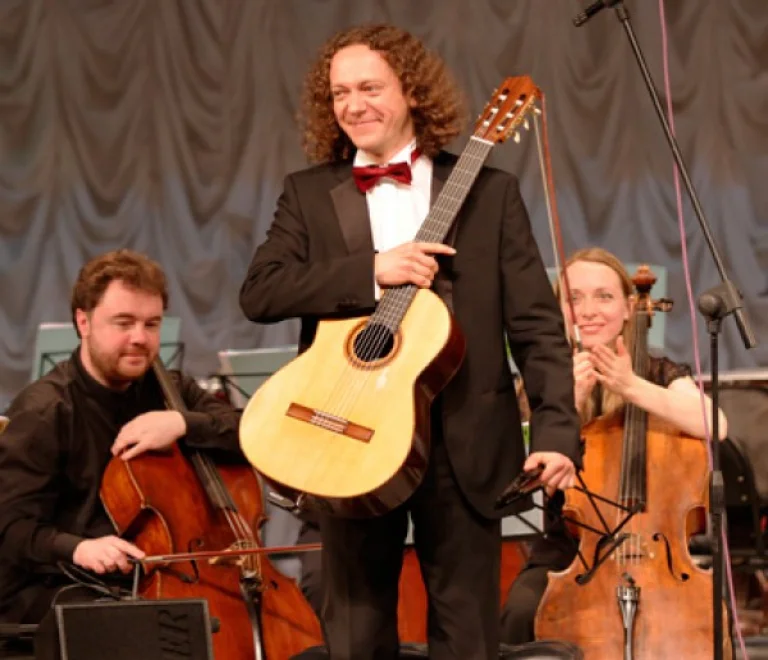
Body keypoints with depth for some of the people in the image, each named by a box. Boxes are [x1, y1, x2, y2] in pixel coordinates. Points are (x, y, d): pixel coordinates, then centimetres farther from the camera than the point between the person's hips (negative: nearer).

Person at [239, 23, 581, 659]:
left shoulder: (489, 191, 4)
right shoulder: (309, 194, 8)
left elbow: (536, 322, 0)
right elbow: (258, 294, -7)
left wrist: (557, 429, -12)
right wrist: (371, 271, -18)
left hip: (463, 443, -1)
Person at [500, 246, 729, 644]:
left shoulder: (660, 374, 4)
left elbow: (716, 426, -18)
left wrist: (632, 388, -27)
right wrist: (571, 402, -23)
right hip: (567, 555, 1)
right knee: (522, 615, -31)